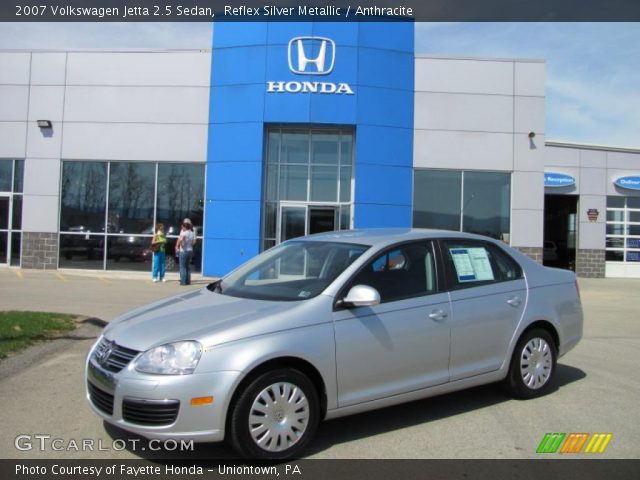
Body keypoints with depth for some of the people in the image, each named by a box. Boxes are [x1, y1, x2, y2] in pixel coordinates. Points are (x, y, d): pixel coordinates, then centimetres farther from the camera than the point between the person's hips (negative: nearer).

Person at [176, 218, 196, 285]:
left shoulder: (184, 233, -16)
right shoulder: (192, 233, 5)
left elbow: (180, 240, -32)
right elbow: (194, 242, 9)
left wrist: (177, 246, -17)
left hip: (183, 251, -7)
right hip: (190, 251, 7)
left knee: (183, 267, 0)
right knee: (188, 267, 14)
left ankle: (183, 281, 0)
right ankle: (188, 281, 16)